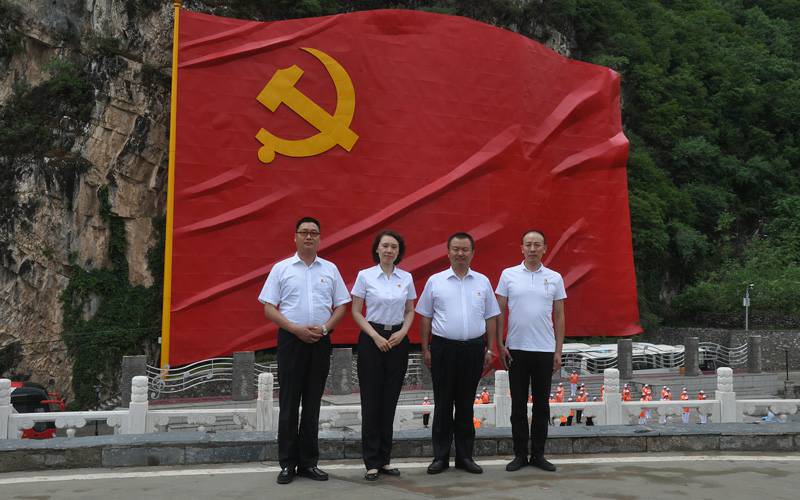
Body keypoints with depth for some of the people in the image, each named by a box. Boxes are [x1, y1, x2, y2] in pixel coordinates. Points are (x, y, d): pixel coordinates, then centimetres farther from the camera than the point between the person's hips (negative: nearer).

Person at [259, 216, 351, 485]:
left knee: (312, 404, 8)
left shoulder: (330, 269, 8)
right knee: (289, 403, 2)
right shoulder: (281, 268, 2)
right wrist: (296, 329, -14)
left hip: (320, 342, 2)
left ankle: (308, 462, 16)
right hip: (291, 340, -2)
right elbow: (269, 308, -2)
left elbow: (341, 306, 9)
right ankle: (288, 463, 10)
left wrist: (325, 327, -9)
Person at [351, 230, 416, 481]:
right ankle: (372, 462, 6)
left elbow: (410, 311, 12)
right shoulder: (365, 276, -4)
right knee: (371, 401, -1)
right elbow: (356, 311, -3)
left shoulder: (406, 278, 5)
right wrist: (375, 336, -13)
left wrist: (403, 332, -6)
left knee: (389, 401, 7)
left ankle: (385, 459, 17)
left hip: (397, 340, 3)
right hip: (372, 339, -3)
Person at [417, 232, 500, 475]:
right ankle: (440, 456, 12)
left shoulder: (483, 282, 7)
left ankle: (465, 455, 18)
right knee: (443, 404, 4)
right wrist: (425, 349, 0)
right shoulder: (435, 281, 2)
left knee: (466, 404, 9)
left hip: (473, 348, 2)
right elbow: (425, 317, 4)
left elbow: (490, 318, 10)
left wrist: (489, 349, 5)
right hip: (443, 348, -1)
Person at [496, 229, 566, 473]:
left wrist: (558, 351, 1)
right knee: (518, 405, 6)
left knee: (541, 405, 8)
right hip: (516, 349, -1)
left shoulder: (554, 278, 4)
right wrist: (500, 345, -4)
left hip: (545, 350, 1)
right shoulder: (509, 275, 1)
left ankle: (538, 454, 18)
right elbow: (500, 313, 2)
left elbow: (559, 317, 6)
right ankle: (520, 454, 16)